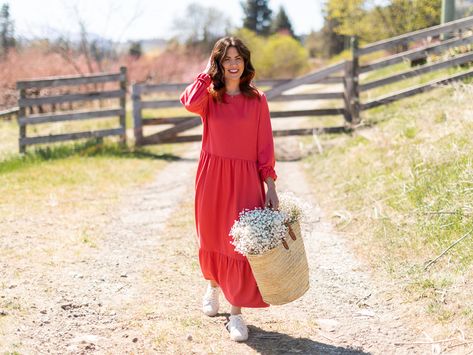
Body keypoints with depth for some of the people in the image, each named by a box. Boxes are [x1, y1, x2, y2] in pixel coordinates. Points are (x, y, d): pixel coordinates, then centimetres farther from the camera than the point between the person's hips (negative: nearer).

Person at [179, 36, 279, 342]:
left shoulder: (257, 99, 1)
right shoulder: (209, 96, 2)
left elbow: (265, 145, 1)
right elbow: (190, 102, -23)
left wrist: (270, 185, -4)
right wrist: (207, 72, -9)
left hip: (245, 178, -1)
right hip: (212, 177, 1)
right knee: (212, 237, 15)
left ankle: (236, 312, 4)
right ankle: (213, 286, 44)